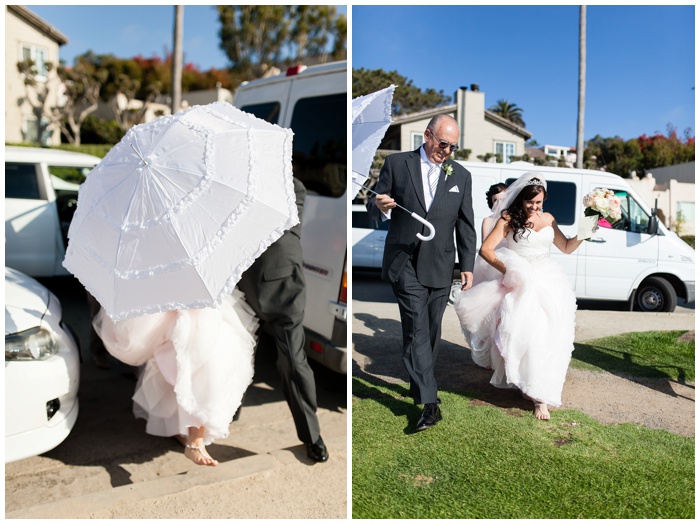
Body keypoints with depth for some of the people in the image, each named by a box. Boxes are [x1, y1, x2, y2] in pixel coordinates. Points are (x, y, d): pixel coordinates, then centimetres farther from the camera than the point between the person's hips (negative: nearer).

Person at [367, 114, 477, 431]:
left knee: (431, 332, 11)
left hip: (440, 268, 3)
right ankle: (429, 402, -8)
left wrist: (467, 266, 6)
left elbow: (465, 225, 10)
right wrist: (380, 207, -22)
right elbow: (373, 208, 2)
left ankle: (420, 386, 32)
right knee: (417, 330, -9)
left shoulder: (461, 175, 8)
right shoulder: (396, 164, 1)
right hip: (405, 264, -3)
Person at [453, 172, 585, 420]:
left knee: (545, 334, -7)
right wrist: (508, 271, -19)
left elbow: (567, 248, 22)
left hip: (547, 281, 5)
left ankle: (539, 394, 6)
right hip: (519, 282, -4)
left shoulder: (548, 219, 13)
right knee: (523, 331, -20)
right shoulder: (508, 219, -2)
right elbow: (486, 250, -11)